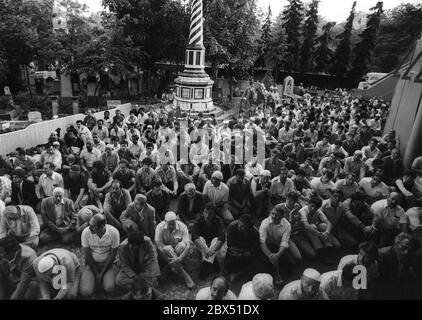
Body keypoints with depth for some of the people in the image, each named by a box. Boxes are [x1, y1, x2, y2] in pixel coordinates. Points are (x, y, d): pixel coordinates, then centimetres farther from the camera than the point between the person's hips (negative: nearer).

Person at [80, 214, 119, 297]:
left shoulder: (114, 232, -21)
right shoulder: (86, 232, -18)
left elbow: (112, 254, -10)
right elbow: (87, 254, -8)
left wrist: (101, 274, -13)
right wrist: (96, 274, -9)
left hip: (108, 263, -1)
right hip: (91, 263, 1)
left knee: (109, 289, -24)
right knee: (85, 292, -18)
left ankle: (106, 278, 10)